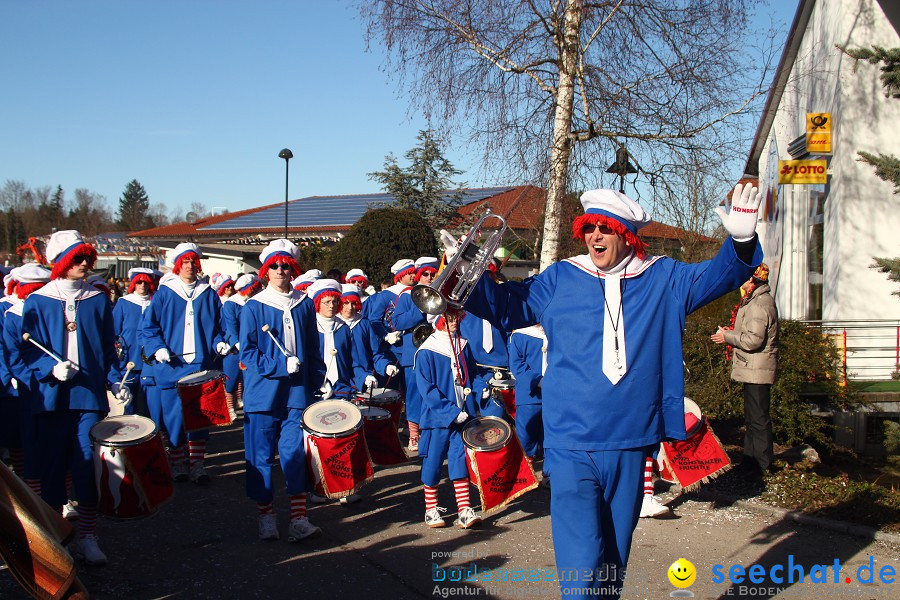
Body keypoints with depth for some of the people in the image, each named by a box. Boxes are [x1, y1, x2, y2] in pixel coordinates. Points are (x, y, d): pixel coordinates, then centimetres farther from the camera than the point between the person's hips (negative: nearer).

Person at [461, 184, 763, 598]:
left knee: (614, 555, 17)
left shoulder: (661, 279, 6)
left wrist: (741, 242, -15)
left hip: (631, 446, 2)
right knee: (581, 564, -11)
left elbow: (717, 275, 3)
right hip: (571, 447, -2)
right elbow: (508, 306, 6)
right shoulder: (560, 279, 4)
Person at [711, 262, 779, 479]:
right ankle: (750, 460, 24)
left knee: (758, 418, -4)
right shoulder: (753, 301, 16)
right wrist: (731, 333, 12)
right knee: (752, 418, 16)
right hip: (752, 370, 11)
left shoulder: (760, 304, -18)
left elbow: (754, 340, -24)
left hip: (757, 370, -11)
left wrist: (728, 336, -12)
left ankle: (762, 465, 2)